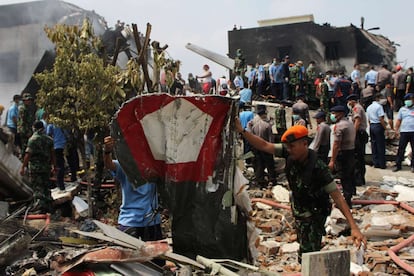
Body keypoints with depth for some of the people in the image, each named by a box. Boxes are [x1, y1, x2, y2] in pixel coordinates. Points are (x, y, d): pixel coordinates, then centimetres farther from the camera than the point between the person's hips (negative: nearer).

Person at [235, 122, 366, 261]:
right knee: (304, 245, 22)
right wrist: (241, 131, -24)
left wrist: (354, 227, -36)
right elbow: (264, 146, -15)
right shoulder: (290, 153, -17)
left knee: (308, 252, -11)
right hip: (299, 211, 6)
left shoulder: (317, 167, -32)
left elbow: (337, 196, -31)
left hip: (314, 214, -6)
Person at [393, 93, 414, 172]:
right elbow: (398, 120, 12)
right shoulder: (402, 109, 11)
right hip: (404, 132, 1)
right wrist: (396, 130, 4)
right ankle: (398, 165, 6)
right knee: (401, 149, 1)